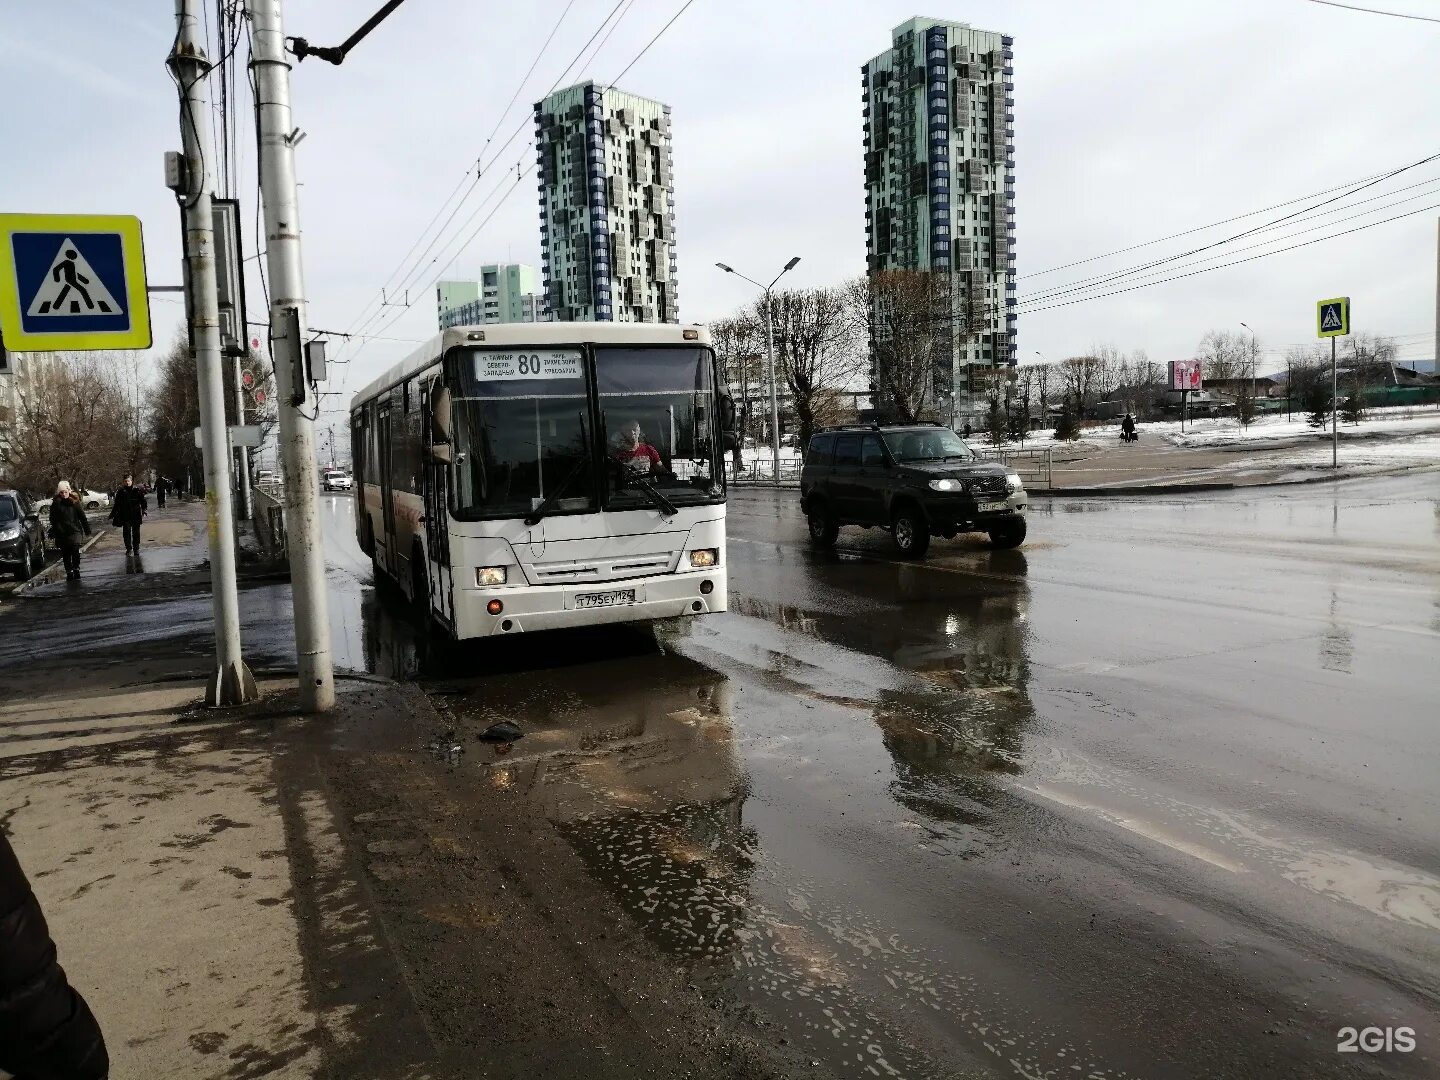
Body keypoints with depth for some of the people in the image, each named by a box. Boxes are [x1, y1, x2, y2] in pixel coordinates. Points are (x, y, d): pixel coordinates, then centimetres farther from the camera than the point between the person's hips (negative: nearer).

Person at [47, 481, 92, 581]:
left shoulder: (75, 502, 2)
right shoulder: (55, 503, 4)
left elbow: (82, 516, 6)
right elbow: (53, 520, 8)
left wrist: (87, 529, 7)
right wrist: (52, 533, 6)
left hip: (75, 531, -1)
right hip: (62, 534, 2)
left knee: (75, 552, -10)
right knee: (66, 554, 6)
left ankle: (76, 570, 1)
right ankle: (69, 572, 12)